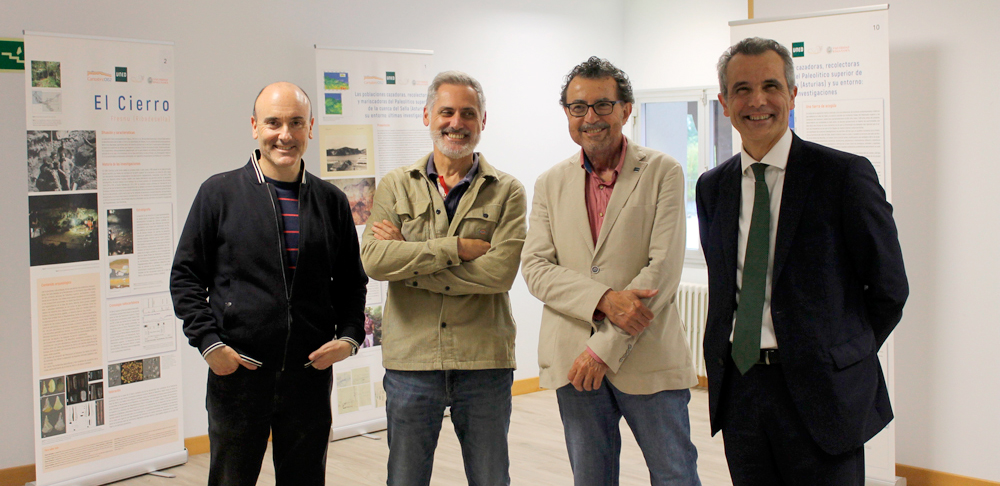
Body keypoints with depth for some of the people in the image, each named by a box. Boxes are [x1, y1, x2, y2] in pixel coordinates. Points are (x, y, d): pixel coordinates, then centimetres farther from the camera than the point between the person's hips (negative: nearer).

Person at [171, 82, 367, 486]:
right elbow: (185, 276, 1)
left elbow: (352, 282, 14)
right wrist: (208, 342, -10)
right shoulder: (219, 193, 0)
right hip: (236, 375, -2)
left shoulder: (331, 202, 7)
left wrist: (350, 336, -3)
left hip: (311, 375, 2)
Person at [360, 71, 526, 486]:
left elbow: (500, 271, -14)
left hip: (485, 362, -1)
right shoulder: (396, 186, 5)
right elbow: (373, 260, -11)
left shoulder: (507, 192, 1)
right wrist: (458, 247, -16)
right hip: (410, 360, 1)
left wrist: (408, 257, -12)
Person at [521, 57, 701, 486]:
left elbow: (664, 267, -9)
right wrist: (604, 300, -16)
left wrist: (605, 347, -14)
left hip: (648, 357, -3)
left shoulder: (662, 173, -1)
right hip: (573, 361, 3)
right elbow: (535, 268, 1)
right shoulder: (551, 184, 10)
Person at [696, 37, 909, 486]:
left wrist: (842, 358, 2)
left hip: (819, 394, -4)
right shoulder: (712, 187, 9)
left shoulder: (846, 175, -6)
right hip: (738, 386, 4)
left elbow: (888, 288, -2)